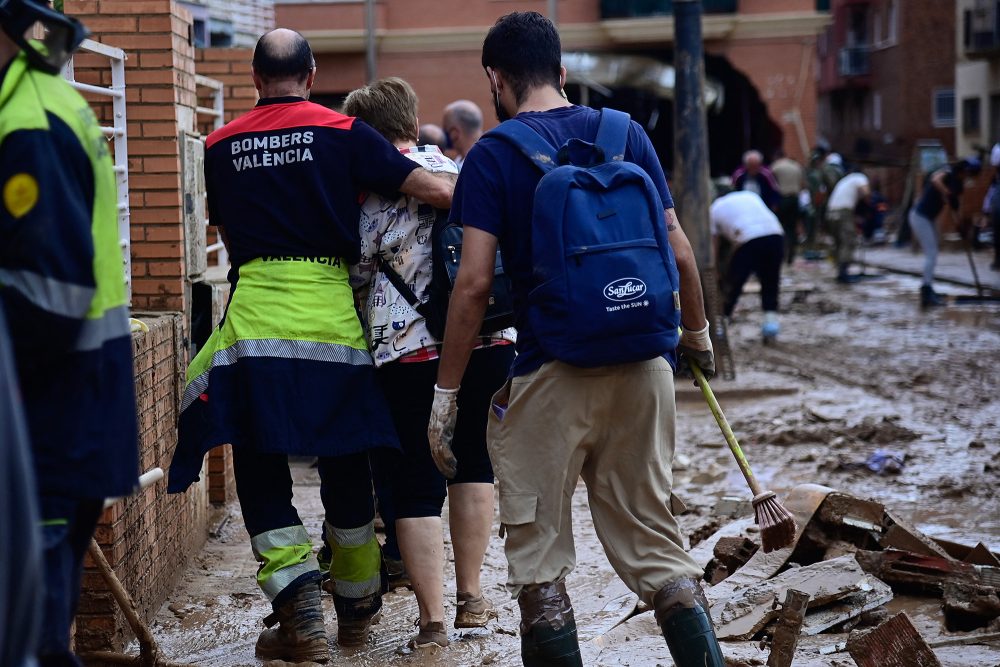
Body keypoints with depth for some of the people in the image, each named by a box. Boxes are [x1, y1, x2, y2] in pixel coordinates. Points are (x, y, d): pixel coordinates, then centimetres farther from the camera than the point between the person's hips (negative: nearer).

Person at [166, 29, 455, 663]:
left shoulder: (221, 145, 8)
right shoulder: (343, 133, 0)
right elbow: (438, 190, -5)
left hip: (254, 313, 0)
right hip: (331, 313, 0)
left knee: (260, 467, 5)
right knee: (346, 463, 12)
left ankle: (299, 605, -11)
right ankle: (356, 609, 24)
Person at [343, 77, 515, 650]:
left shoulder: (377, 185, -4)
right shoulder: (459, 169, 13)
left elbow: (355, 272, -1)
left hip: (410, 346, -5)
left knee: (417, 479, 1)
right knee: (471, 452, 20)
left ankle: (433, 621, 0)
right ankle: (471, 597, 24)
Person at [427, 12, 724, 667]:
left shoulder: (493, 156, -4)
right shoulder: (626, 133, 7)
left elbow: (474, 283, -10)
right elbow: (679, 251, 8)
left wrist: (446, 392, -4)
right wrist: (698, 331, 24)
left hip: (552, 375, -4)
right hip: (642, 368, 4)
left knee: (538, 552, 8)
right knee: (651, 534, 14)